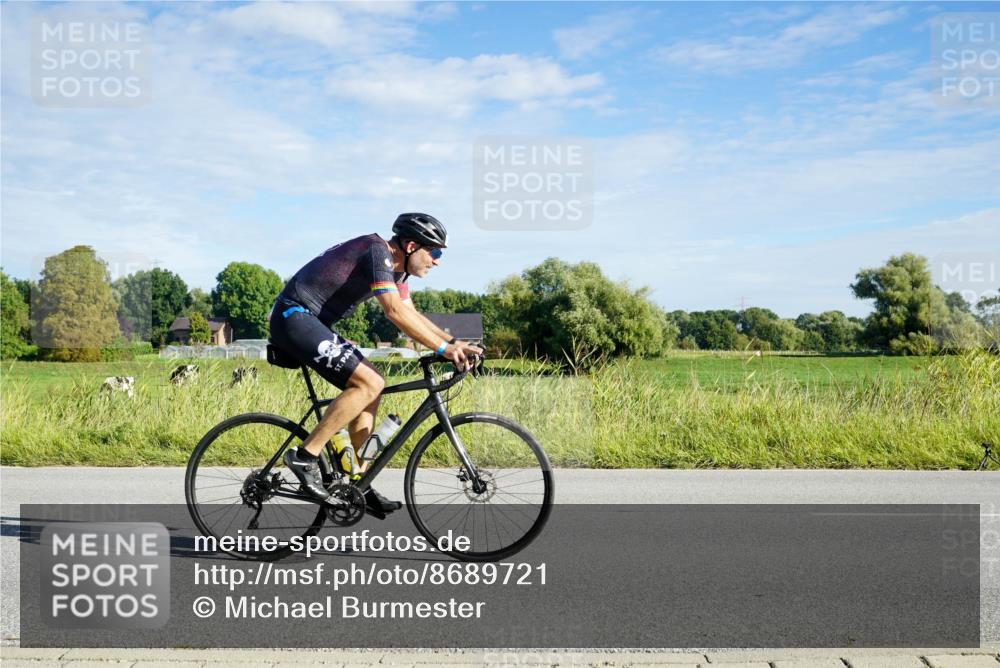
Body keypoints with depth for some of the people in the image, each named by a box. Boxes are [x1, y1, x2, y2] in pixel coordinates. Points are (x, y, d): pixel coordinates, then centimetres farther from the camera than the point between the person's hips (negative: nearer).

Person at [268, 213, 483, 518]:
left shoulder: (396, 266, 11)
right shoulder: (378, 251, -18)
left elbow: (411, 314, 15)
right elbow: (395, 312, -28)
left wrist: (454, 341, 3)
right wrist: (443, 348, -27)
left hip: (312, 322, 10)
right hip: (295, 317, -10)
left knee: (370, 387, 7)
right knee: (369, 383, -19)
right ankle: (305, 456, -12)